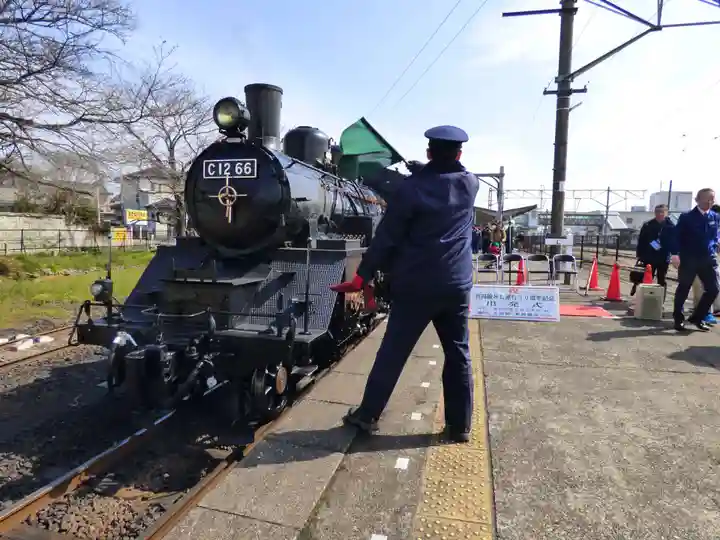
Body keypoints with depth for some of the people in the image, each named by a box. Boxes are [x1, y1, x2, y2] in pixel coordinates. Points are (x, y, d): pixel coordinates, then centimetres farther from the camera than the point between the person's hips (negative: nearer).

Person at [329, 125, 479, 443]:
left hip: (415, 286, -3)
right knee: (458, 355, 13)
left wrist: (361, 278, -3)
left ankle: (368, 415, 20)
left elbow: (386, 238, -9)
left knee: (392, 352, 7)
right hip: (457, 286, 3)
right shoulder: (471, 184, 3)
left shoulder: (413, 188, -9)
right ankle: (460, 426, 22)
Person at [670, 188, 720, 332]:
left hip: (708, 259, 4)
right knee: (683, 289, 5)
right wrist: (675, 254, -19)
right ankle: (678, 319, 17)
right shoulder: (686, 217, -6)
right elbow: (677, 236, -10)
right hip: (688, 259, -4)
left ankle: (697, 318, 18)